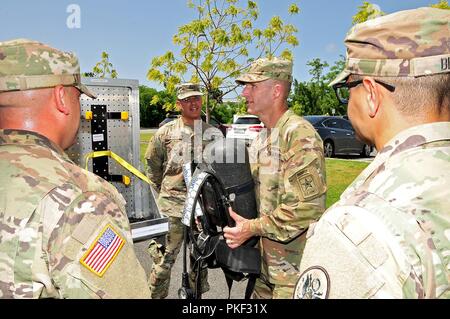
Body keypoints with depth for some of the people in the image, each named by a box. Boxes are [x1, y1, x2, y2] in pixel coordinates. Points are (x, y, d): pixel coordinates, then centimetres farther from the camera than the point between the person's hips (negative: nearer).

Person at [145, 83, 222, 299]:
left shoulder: (214, 134, 5)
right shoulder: (166, 133, 1)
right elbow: (152, 167, 10)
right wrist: (165, 191, 10)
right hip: (172, 208, -2)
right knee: (164, 260, 1)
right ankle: (156, 295, 19)